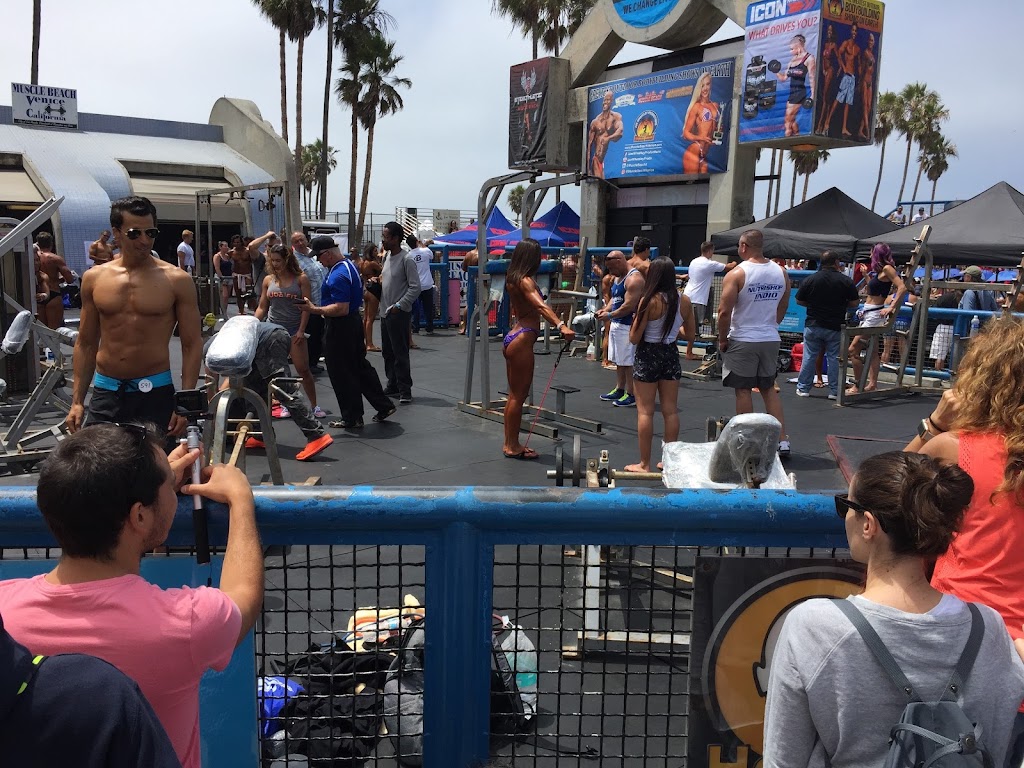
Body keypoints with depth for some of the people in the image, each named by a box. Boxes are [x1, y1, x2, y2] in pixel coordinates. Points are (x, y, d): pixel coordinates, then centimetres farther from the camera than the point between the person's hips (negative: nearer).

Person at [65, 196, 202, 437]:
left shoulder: (176, 280, -4)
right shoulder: (94, 278, 5)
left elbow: (192, 345, -3)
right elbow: (86, 344, 12)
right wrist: (77, 400, 8)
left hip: (155, 392, -2)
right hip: (105, 393, 3)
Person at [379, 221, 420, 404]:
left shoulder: (406, 259, -13)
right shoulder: (387, 256, 13)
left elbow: (415, 287, -17)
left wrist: (399, 306, -18)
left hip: (399, 314, -9)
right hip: (385, 313, 9)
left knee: (400, 354, -6)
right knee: (388, 353, 14)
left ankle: (405, 390, 0)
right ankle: (393, 386, 25)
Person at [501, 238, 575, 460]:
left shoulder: (513, 278, 10)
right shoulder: (525, 281, -18)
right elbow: (541, 306, -36)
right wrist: (561, 326, -51)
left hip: (513, 338, 10)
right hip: (522, 341, -10)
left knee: (514, 395, 15)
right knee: (519, 396, -1)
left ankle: (510, 443, 22)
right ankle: (513, 446, 6)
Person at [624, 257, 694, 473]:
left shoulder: (649, 301, -17)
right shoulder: (684, 301, -2)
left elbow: (634, 338, -14)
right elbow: (690, 334, 8)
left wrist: (635, 320, 5)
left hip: (648, 355, -5)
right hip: (671, 354, 5)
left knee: (645, 411, 2)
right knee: (670, 410, 12)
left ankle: (644, 464, 6)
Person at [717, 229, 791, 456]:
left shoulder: (736, 274, -13)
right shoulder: (781, 272, 5)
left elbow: (724, 312, -17)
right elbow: (782, 307, 15)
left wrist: (722, 339, -5)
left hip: (743, 341, -5)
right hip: (771, 339, 5)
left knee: (743, 390, 4)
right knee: (768, 389, 16)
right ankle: (782, 440, 13)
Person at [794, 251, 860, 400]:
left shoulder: (810, 280, -4)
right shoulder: (846, 281, -6)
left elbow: (799, 301, 3)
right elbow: (854, 303, -2)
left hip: (813, 325, 1)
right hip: (835, 326, -1)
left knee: (809, 357, 9)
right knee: (834, 358, 6)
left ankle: (803, 389, 14)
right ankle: (834, 391, 9)